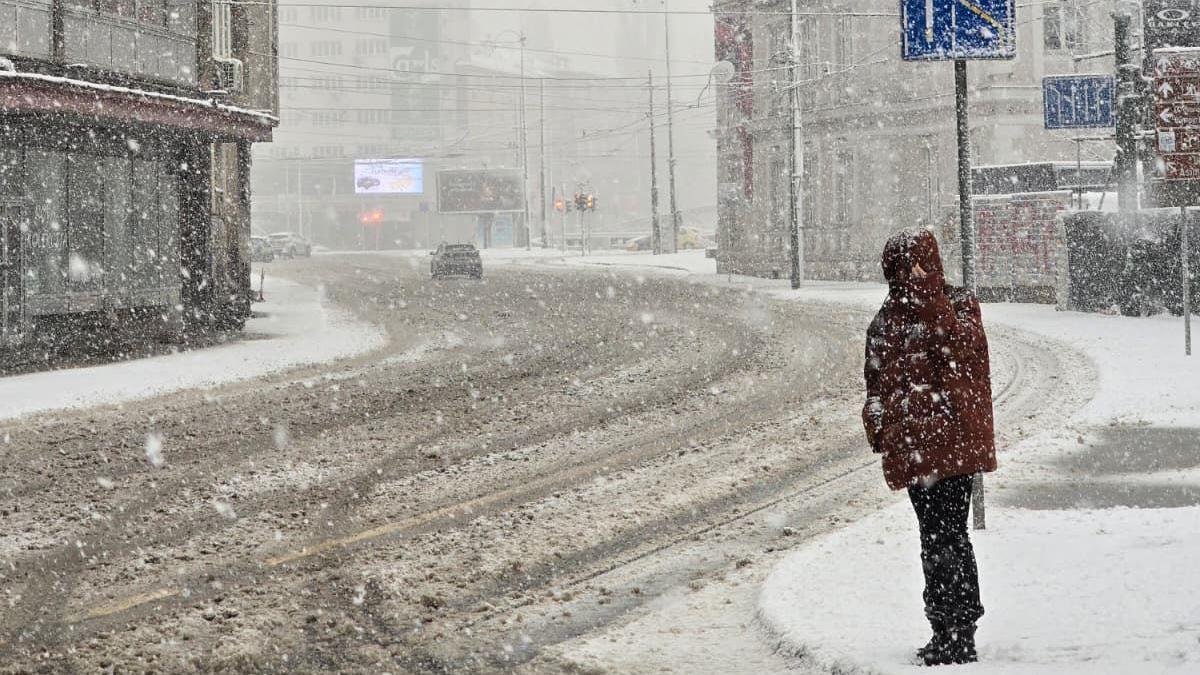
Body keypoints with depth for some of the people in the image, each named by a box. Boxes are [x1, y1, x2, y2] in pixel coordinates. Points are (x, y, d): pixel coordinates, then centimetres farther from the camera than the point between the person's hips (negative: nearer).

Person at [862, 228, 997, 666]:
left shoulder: (958, 305, 1)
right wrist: (879, 427, 11)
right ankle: (948, 633, 17)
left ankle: (959, 634, -11)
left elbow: (966, 349, -17)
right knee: (935, 535, 11)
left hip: (953, 437, -6)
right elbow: (877, 379, 22)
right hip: (911, 443, 6)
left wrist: (933, 302, -19)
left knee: (946, 534, -12)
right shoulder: (888, 319, 15)